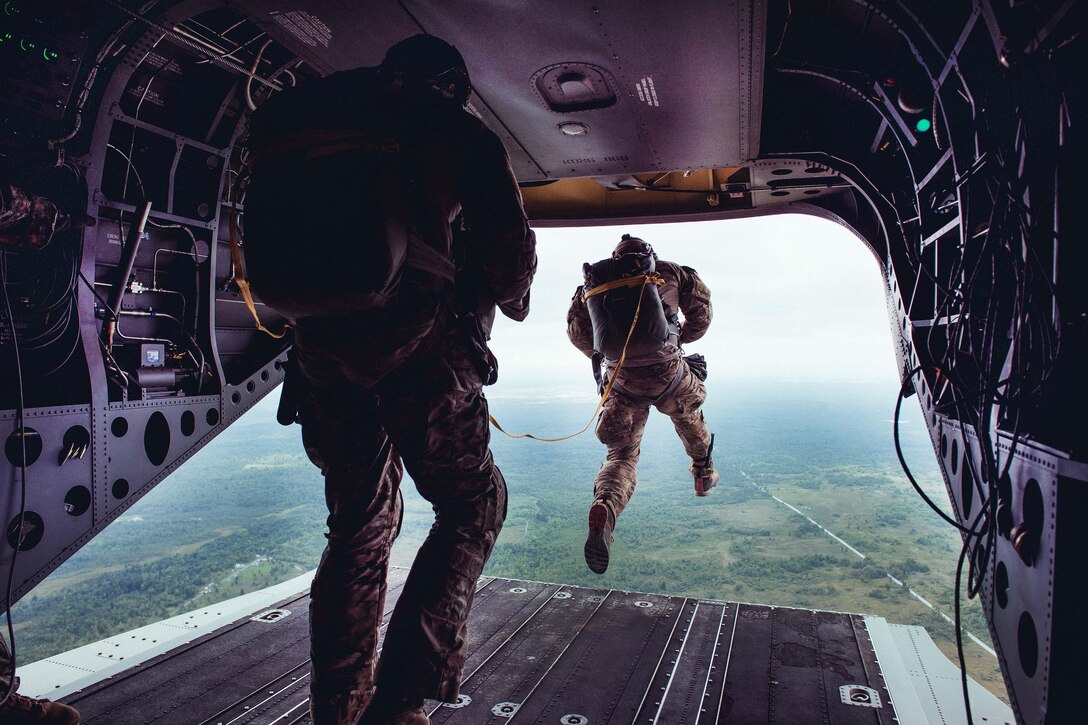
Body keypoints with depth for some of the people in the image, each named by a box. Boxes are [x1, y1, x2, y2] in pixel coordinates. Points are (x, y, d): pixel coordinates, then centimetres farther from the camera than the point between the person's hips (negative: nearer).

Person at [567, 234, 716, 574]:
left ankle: (604, 508, -21)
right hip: (668, 372, 0)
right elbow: (701, 305, 14)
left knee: (621, 456, 8)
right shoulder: (666, 272, 9)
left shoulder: (594, 282, 12)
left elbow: (575, 329, 13)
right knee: (689, 416, 33)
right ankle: (704, 475, 53)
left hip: (621, 381, 1)